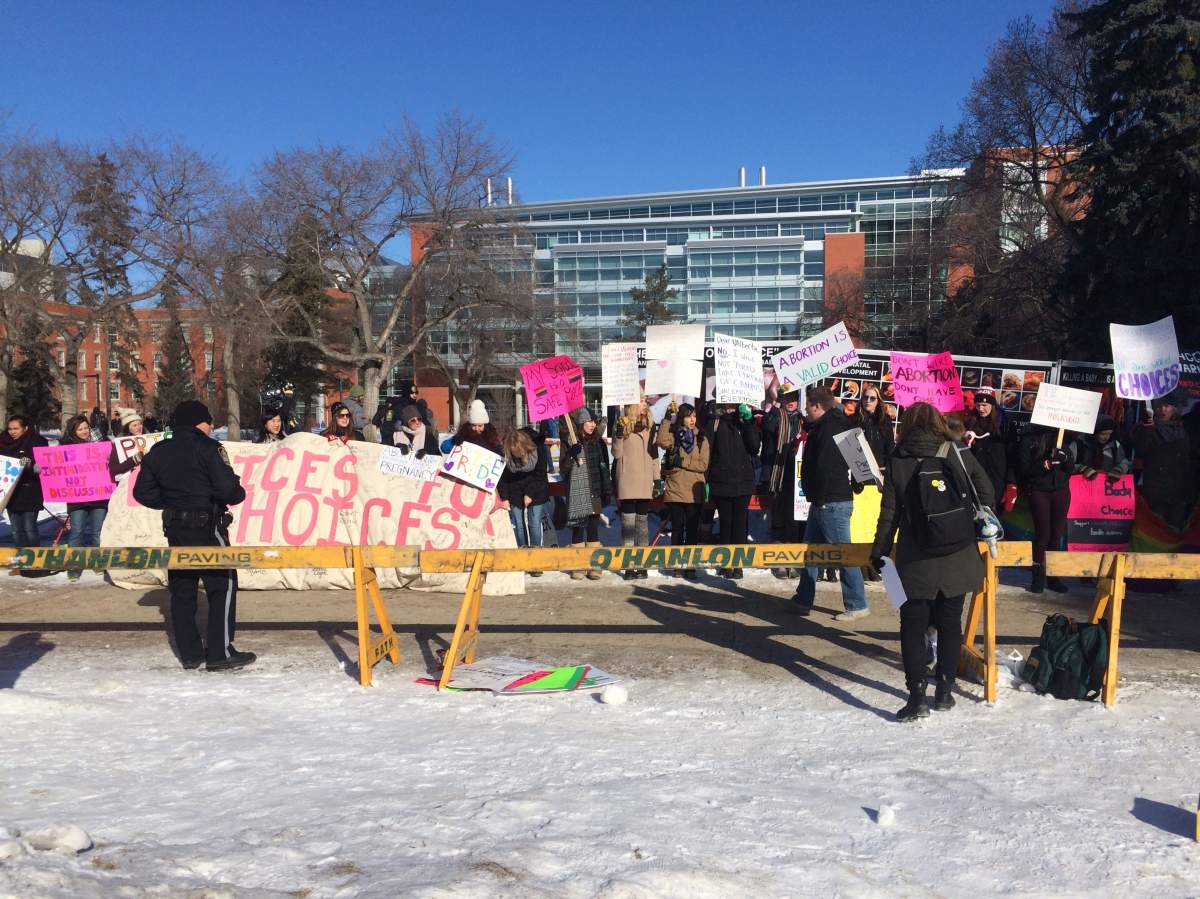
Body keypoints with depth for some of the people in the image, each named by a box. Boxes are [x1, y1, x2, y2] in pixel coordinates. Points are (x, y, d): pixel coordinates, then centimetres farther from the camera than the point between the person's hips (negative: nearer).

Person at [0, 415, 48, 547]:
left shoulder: (38, 442, -4)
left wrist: (31, 465, -27)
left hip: (29, 493, -5)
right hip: (11, 493, 5)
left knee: (29, 529, -4)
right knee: (16, 531, 8)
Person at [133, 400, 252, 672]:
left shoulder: (158, 452, 8)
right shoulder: (208, 448, -10)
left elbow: (143, 492, 9)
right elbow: (227, 488, -18)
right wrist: (239, 494, 2)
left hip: (175, 529, 6)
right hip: (207, 526, -6)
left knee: (181, 589, 12)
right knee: (223, 587, 0)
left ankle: (189, 653, 16)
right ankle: (220, 653, -3)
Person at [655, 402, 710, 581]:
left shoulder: (702, 439, 7)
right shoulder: (673, 436, 6)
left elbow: (703, 465, -3)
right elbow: (662, 441, -18)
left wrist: (682, 461, -11)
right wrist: (669, 421, -13)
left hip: (694, 491, 0)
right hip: (675, 489, 0)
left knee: (692, 530, 1)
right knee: (677, 528, 5)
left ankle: (690, 566, 4)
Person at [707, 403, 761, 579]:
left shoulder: (745, 424, 5)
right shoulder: (717, 424, 2)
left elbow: (755, 446, -10)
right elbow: (709, 452, 2)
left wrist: (748, 421, -16)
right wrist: (708, 480, -3)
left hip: (743, 484, 0)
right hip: (721, 483, 0)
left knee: (740, 524, 1)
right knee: (725, 523, 7)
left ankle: (738, 565, 5)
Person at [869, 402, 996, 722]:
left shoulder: (897, 462, -3)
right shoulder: (959, 455, -1)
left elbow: (889, 512, -2)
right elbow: (986, 494, 6)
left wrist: (880, 551, 8)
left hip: (916, 562, -1)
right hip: (958, 559, 2)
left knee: (913, 626, 5)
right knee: (950, 623, 14)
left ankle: (917, 695, -3)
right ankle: (945, 691, 20)